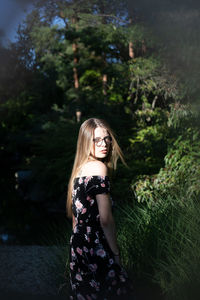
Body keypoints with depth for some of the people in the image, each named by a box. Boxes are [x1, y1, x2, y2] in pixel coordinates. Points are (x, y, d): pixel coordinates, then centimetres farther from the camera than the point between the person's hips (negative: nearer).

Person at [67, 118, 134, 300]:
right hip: (96, 249, -9)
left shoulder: (80, 169, 11)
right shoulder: (98, 168, -15)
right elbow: (106, 220, -18)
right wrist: (116, 253, -10)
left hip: (79, 246, 9)